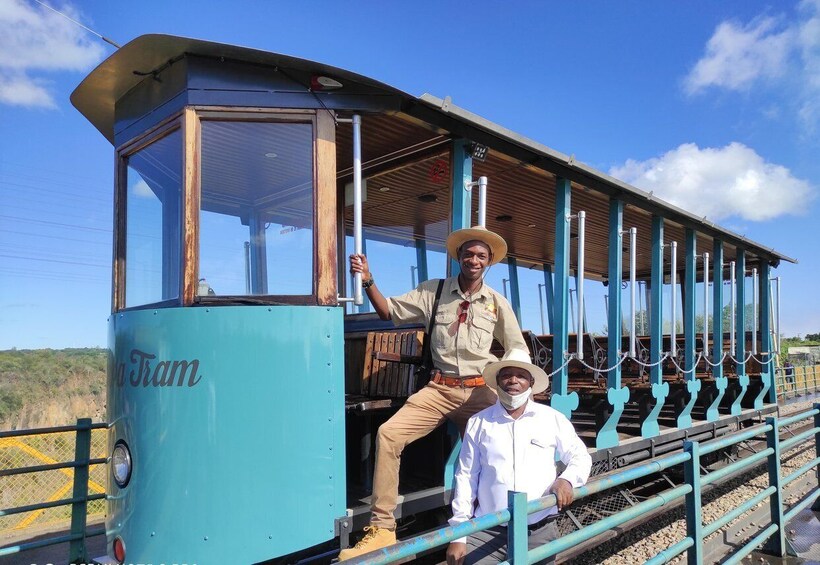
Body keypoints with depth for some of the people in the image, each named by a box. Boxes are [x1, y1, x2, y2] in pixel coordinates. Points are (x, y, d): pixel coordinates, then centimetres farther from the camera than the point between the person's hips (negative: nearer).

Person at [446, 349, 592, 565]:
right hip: (487, 531, -1)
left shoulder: (553, 419, 3)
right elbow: (466, 477, 3)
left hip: (540, 532, 1)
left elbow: (580, 456, 12)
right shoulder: (479, 423, 2)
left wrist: (567, 479, -10)